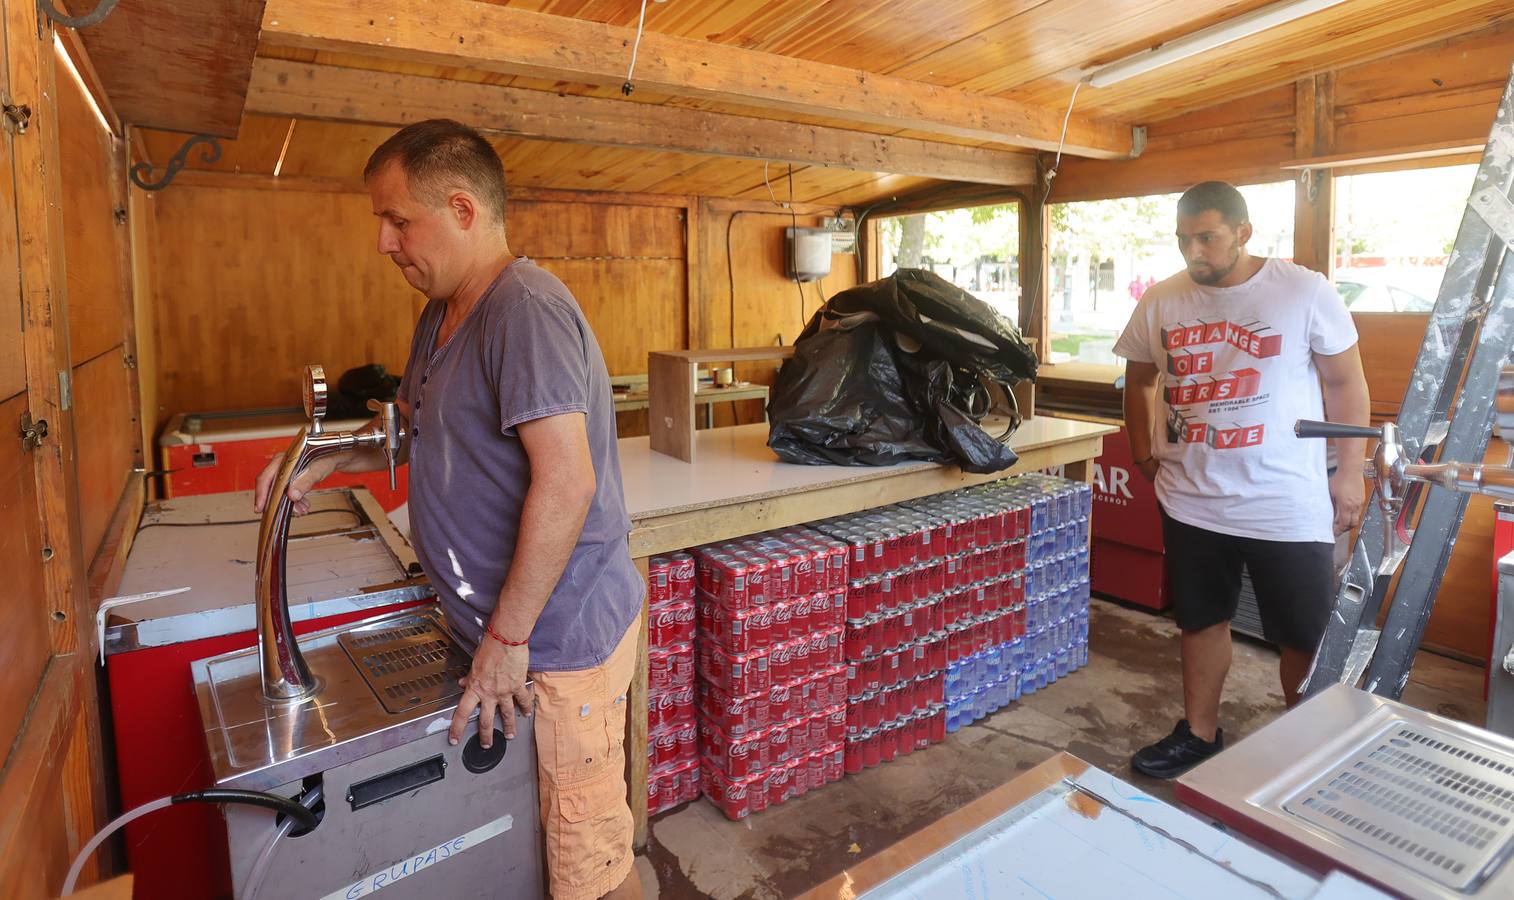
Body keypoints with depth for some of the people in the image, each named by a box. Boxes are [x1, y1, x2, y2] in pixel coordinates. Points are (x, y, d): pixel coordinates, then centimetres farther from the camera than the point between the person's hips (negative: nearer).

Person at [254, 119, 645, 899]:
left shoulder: (525, 309, -21)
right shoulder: (442, 315, 13)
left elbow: (566, 485, -27)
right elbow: (413, 424, 25)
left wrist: (507, 638, -21)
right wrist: (326, 460, 6)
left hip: (559, 633, -9)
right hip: (497, 625, 9)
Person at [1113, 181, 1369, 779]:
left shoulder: (1305, 292, -7)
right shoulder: (1160, 302, 1)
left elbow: (1345, 384, -1)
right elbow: (1138, 380, 13)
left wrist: (1350, 471, -3)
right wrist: (1144, 454, 7)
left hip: (1288, 505, -3)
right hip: (1192, 501, 3)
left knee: (1306, 636, 8)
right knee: (1201, 619, 16)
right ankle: (1200, 735, 34)